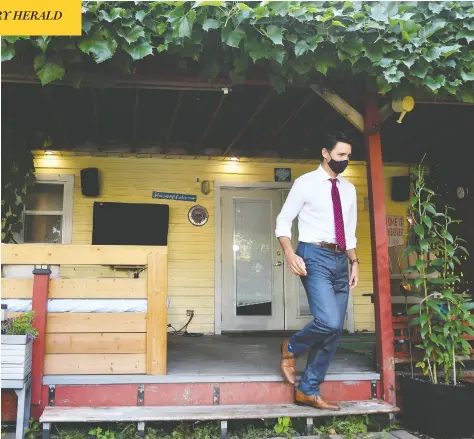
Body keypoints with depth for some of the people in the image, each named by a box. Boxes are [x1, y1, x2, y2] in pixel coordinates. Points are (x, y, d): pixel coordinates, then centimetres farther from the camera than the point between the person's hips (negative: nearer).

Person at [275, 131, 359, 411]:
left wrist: (354, 262, 8)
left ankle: (308, 392, 16)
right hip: (315, 256, -6)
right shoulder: (306, 183, -2)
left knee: (335, 331, 4)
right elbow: (284, 222, -2)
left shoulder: (349, 189, 15)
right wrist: (290, 255, -17)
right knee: (328, 322, -23)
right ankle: (292, 348, 10)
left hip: (340, 260, 7)